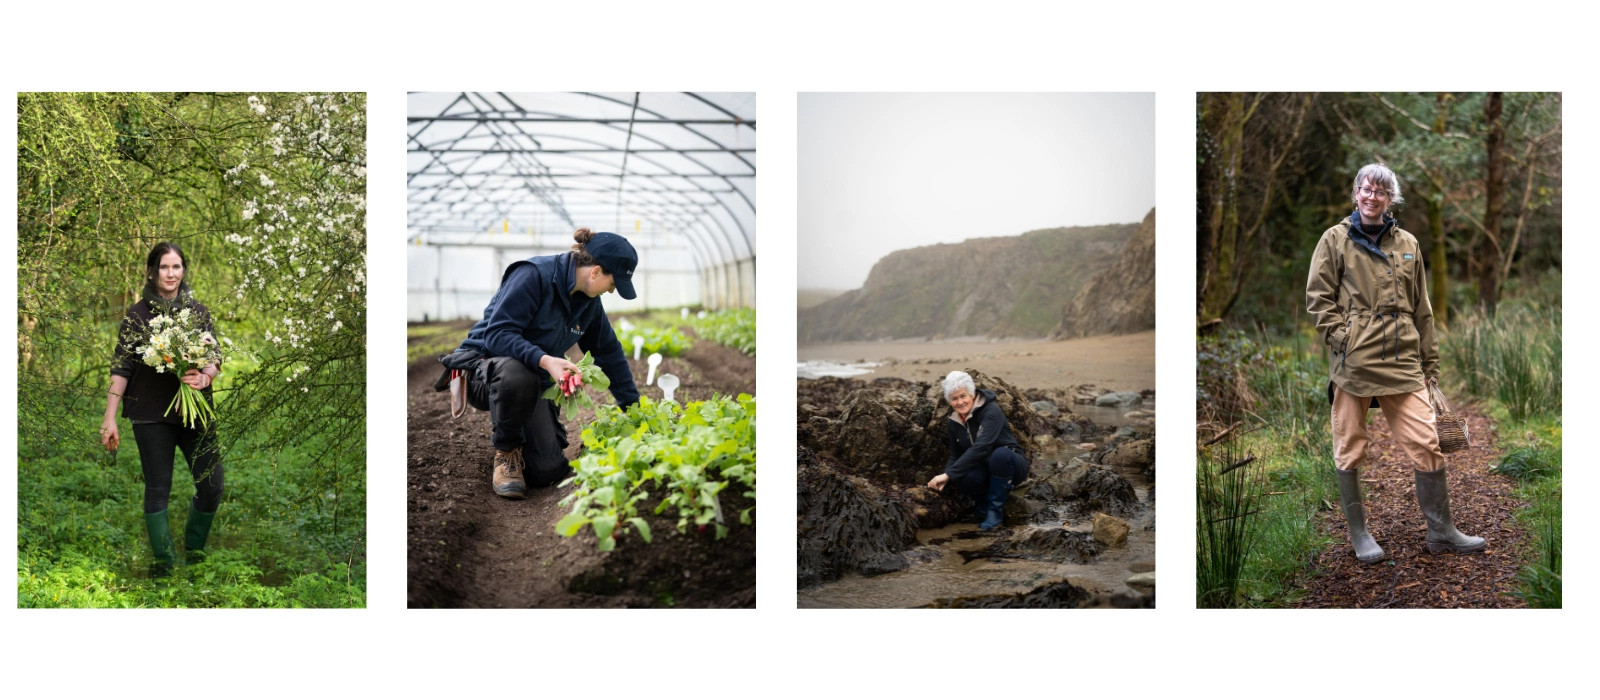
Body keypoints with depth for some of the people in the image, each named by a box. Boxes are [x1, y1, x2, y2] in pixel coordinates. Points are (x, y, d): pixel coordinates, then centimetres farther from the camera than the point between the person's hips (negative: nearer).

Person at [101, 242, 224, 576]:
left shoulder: (198, 311, 8)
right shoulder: (137, 315, 0)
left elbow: (215, 358, 7)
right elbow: (121, 368, -2)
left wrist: (204, 377, -17)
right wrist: (109, 418, -7)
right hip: (151, 415, -2)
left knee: (212, 486, 1)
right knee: (158, 488, 2)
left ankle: (194, 547, 24)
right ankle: (163, 559, 14)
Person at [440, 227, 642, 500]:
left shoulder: (589, 303, 2)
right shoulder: (534, 275, -21)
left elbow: (609, 353, 14)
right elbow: (497, 333, -28)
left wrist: (633, 408, 17)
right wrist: (545, 360, -41)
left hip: (534, 378, 6)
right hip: (481, 364, -6)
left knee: (547, 471, -13)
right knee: (518, 374, -44)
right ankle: (506, 451, -17)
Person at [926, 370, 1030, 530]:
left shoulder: (991, 411, -20)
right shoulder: (954, 423, 0)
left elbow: (981, 448, -31)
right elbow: (955, 456, 7)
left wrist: (949, 474, -33)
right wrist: (945, 477, -16)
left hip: (1009, 465, -4)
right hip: (984, 471, 4)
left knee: (1001, 454, -39)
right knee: (962, 476, -31)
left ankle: (995, 511, -20)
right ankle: (985, 503, 2)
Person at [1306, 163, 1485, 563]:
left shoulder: (1408, 245, 13)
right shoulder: (1335, 240, 4)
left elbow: (1421, 310, 17)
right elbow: (1318, 298, 1)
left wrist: (1430, 364, 15)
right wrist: (1343, 339, -11)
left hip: (1402, 363, 3)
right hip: (1352, 362, -2)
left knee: (1427, 444, -1)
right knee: (1350, 449, 4)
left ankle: (1440, 530, 10)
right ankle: (1358, 533, 17)